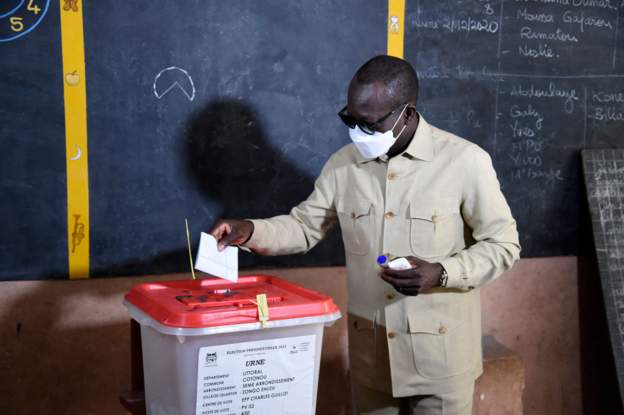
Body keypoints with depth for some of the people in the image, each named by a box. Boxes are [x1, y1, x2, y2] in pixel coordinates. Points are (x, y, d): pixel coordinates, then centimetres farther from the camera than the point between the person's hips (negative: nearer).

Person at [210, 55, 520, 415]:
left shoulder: (465, 161, -12)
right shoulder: (343, 165, 0)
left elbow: (503, 244, -6)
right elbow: (305, 226, 11)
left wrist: (441, 273, -22)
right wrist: (249, 231, -7)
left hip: (440, 352, -3)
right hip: (370, 350, 4)